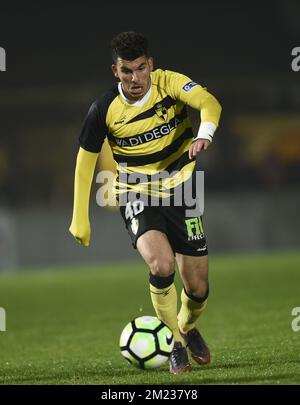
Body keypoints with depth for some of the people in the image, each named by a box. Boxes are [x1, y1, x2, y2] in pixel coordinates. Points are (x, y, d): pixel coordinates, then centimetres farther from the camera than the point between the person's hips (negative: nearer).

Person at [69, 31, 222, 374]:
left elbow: (209, 103, -30)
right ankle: (176, 344, -6)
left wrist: (204, 135, -52)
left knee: (197, 289, 2)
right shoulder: (104, 110, -12)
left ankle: (188, 327, 39)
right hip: (137, 196, -1)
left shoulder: (169, 83, -13)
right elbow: (86, 158, 0)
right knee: (161, 265, -29)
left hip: (181, 191, 1)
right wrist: (80, 217, 1)